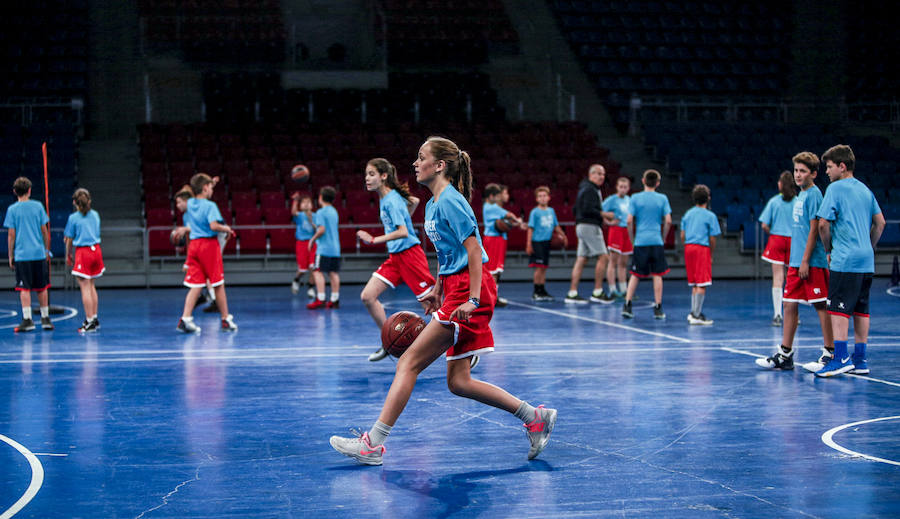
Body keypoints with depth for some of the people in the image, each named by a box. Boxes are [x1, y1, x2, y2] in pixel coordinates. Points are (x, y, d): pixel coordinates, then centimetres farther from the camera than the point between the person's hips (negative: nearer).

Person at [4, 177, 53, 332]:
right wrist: (46, 250, 16)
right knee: (42, 287, 11)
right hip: (39, 253, 2)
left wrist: (11, 255, 5)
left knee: (24, 288, -2)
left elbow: (11, 235, -2)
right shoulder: (38, 206, 2)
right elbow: (44, 231, 5)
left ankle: (27, 319, -8)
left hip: (22, 254, -2)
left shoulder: (12, 209, -3)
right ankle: (45, 318, 17)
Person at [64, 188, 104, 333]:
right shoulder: (95, 215, 7)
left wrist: (68, 255, 13)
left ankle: (90, 321, -6)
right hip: (96, 250, 5)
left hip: (82, 252, -5)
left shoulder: (73, 218, -6)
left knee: (85, 287, -4)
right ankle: (94, 318, 19)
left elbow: (69, 239, 0)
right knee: (91, 285, 16)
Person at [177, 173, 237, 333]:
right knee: (218, 285, 4)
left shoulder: (190, 204, 11)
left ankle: (185, 318, -11)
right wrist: (226, 229, -4)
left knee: (196, 285, 4)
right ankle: (226, 319, 12)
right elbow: (214, 225, -23)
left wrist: (209, 183, 40)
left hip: (194, 245, 6)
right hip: (209, 245, -6)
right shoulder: (210, 205, -10)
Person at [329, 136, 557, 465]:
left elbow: (473, 249, -18)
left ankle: (374, 443, -8)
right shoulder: (433, 205, 17)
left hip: (469, 289, -10)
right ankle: (534, 417, 11)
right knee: (458, 382, 8)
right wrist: (437, 290, 24)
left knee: (408, 362, -9)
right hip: (455, 291, 10)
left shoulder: (450, 201, -12)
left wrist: (473, 299, -22)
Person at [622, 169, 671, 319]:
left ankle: (627, 306, 2)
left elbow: (629, 221, -3)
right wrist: (663, 237, 11)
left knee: (635, 276, 9)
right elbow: (668, 221, -2)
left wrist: (632, 239, 8)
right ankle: (658, 309, 5)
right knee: (657, 275, 5)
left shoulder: (635, 198, 1)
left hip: (640, 241, 1)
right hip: (656, 242, 0)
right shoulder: (662, 198, 2)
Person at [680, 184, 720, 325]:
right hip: (702, 249, -6)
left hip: (688, 248, 6)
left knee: (694, 284, 14)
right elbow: (712, 239, -5)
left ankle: (693, 312, 15)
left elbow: (682, 236, 10)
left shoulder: (687, 214, 11)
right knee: (702, 284, -5)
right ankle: (697, 315, -8)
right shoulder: (710, 216, -4)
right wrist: (711, 255, 6)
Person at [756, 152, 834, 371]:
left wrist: (805, 261, -17)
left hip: (812, 262, -9)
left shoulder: (813, 195, -10)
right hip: (796, 261, 9)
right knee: (790, 304, 8)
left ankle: (829, 354, 3)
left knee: (821, 306, -3)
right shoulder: (800, 195, 16)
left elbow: (814, 230, -15)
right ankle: (784, 355, 12)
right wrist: (795, 260, 19)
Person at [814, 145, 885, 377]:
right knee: (861, 309, 10)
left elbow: (823, 223, -12)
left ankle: (841, 357, -14)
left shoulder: (835, 188, -7)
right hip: (866, 260, 8)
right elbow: (880, 222, 16)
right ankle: (860, 359, 12)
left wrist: (828, 247, 2)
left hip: (844, 260, -8)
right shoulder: (865, 190, 14)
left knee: (838, 308, -7)